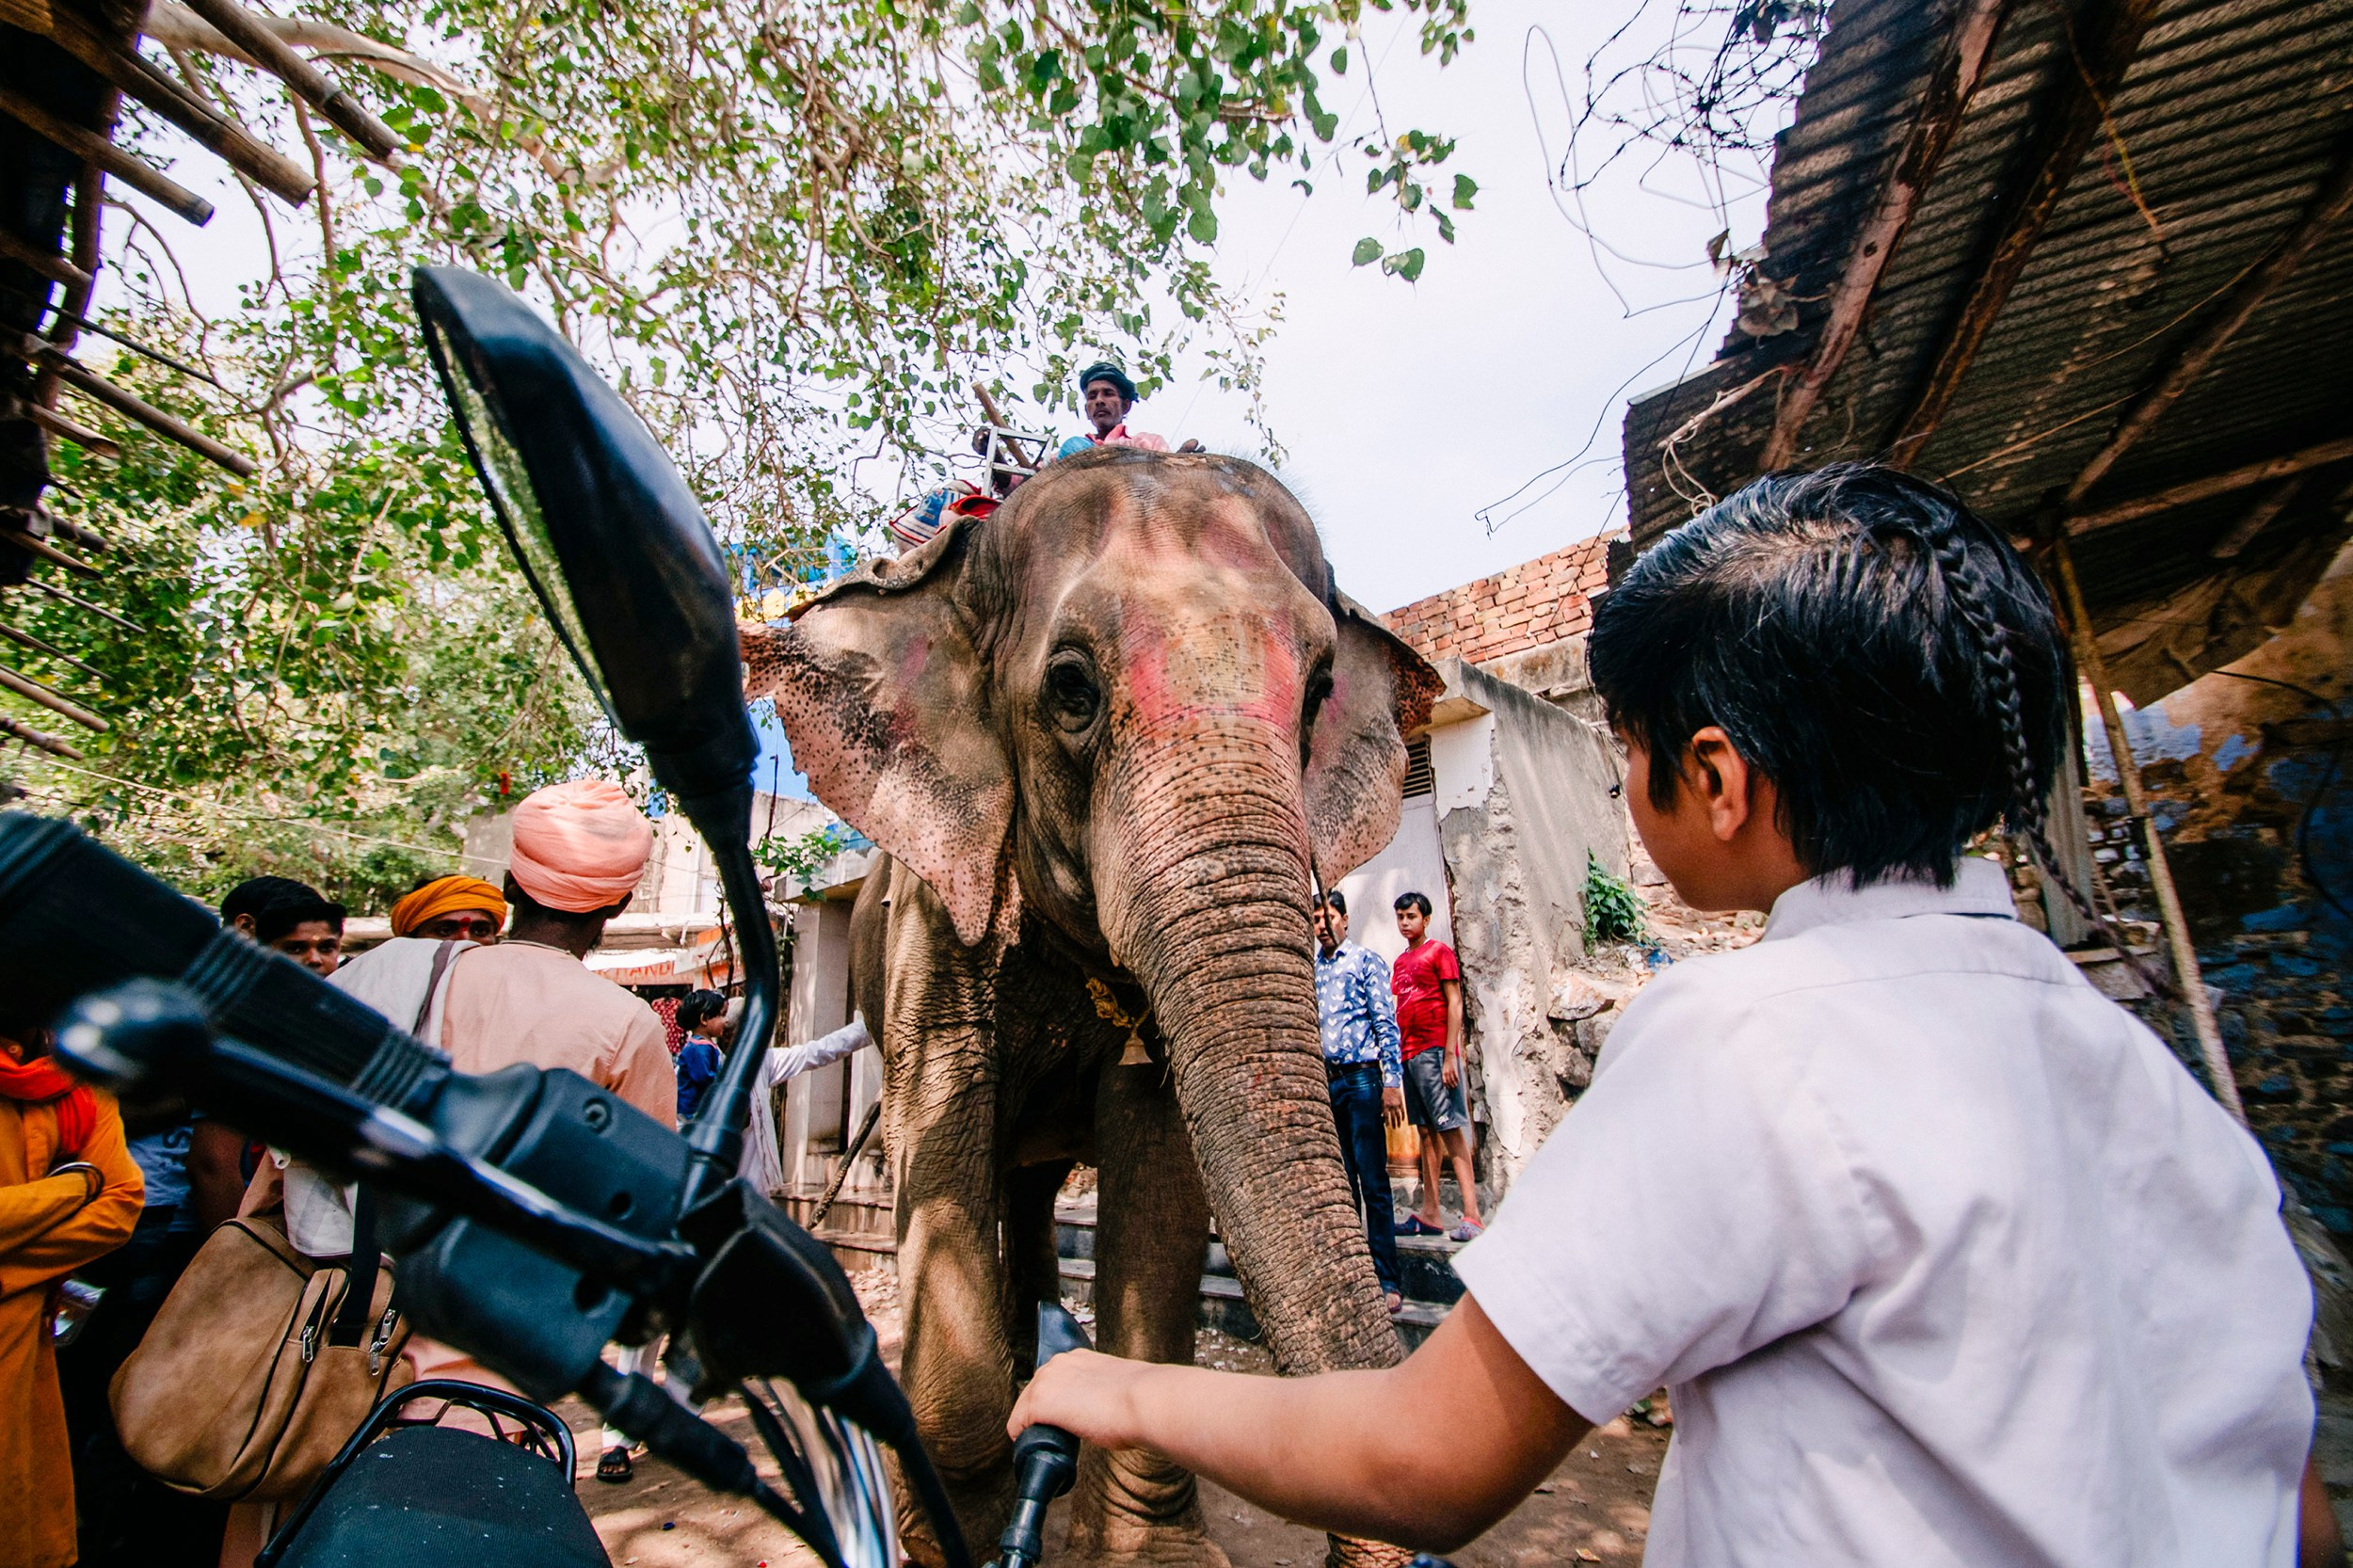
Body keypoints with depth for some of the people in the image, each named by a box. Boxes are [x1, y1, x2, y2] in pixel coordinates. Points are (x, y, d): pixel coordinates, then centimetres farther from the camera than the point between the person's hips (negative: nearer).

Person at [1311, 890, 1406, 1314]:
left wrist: (1392, 1083, -11)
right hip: (1322, 1083, 5)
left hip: (1360, 1078, -5)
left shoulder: (1366, 961, 1)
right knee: (1341, 1182, 10)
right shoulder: (1308, 970, 15)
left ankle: (1388, 1281, 3)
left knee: (1373, 1183, -3)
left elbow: (1386, 1023, -4)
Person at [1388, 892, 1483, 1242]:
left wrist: (1450, 1054, -15)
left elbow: (1455, 1004, -8)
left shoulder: (1439, 952, -3)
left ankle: (1472, 1215, -6)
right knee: (1426, 1132, 10)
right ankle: (1430, 1214, 13)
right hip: (1408, 1053, 7)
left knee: (1451, 1130, -8)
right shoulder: (1400, 962, 18)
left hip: (1434, 1051, -7)